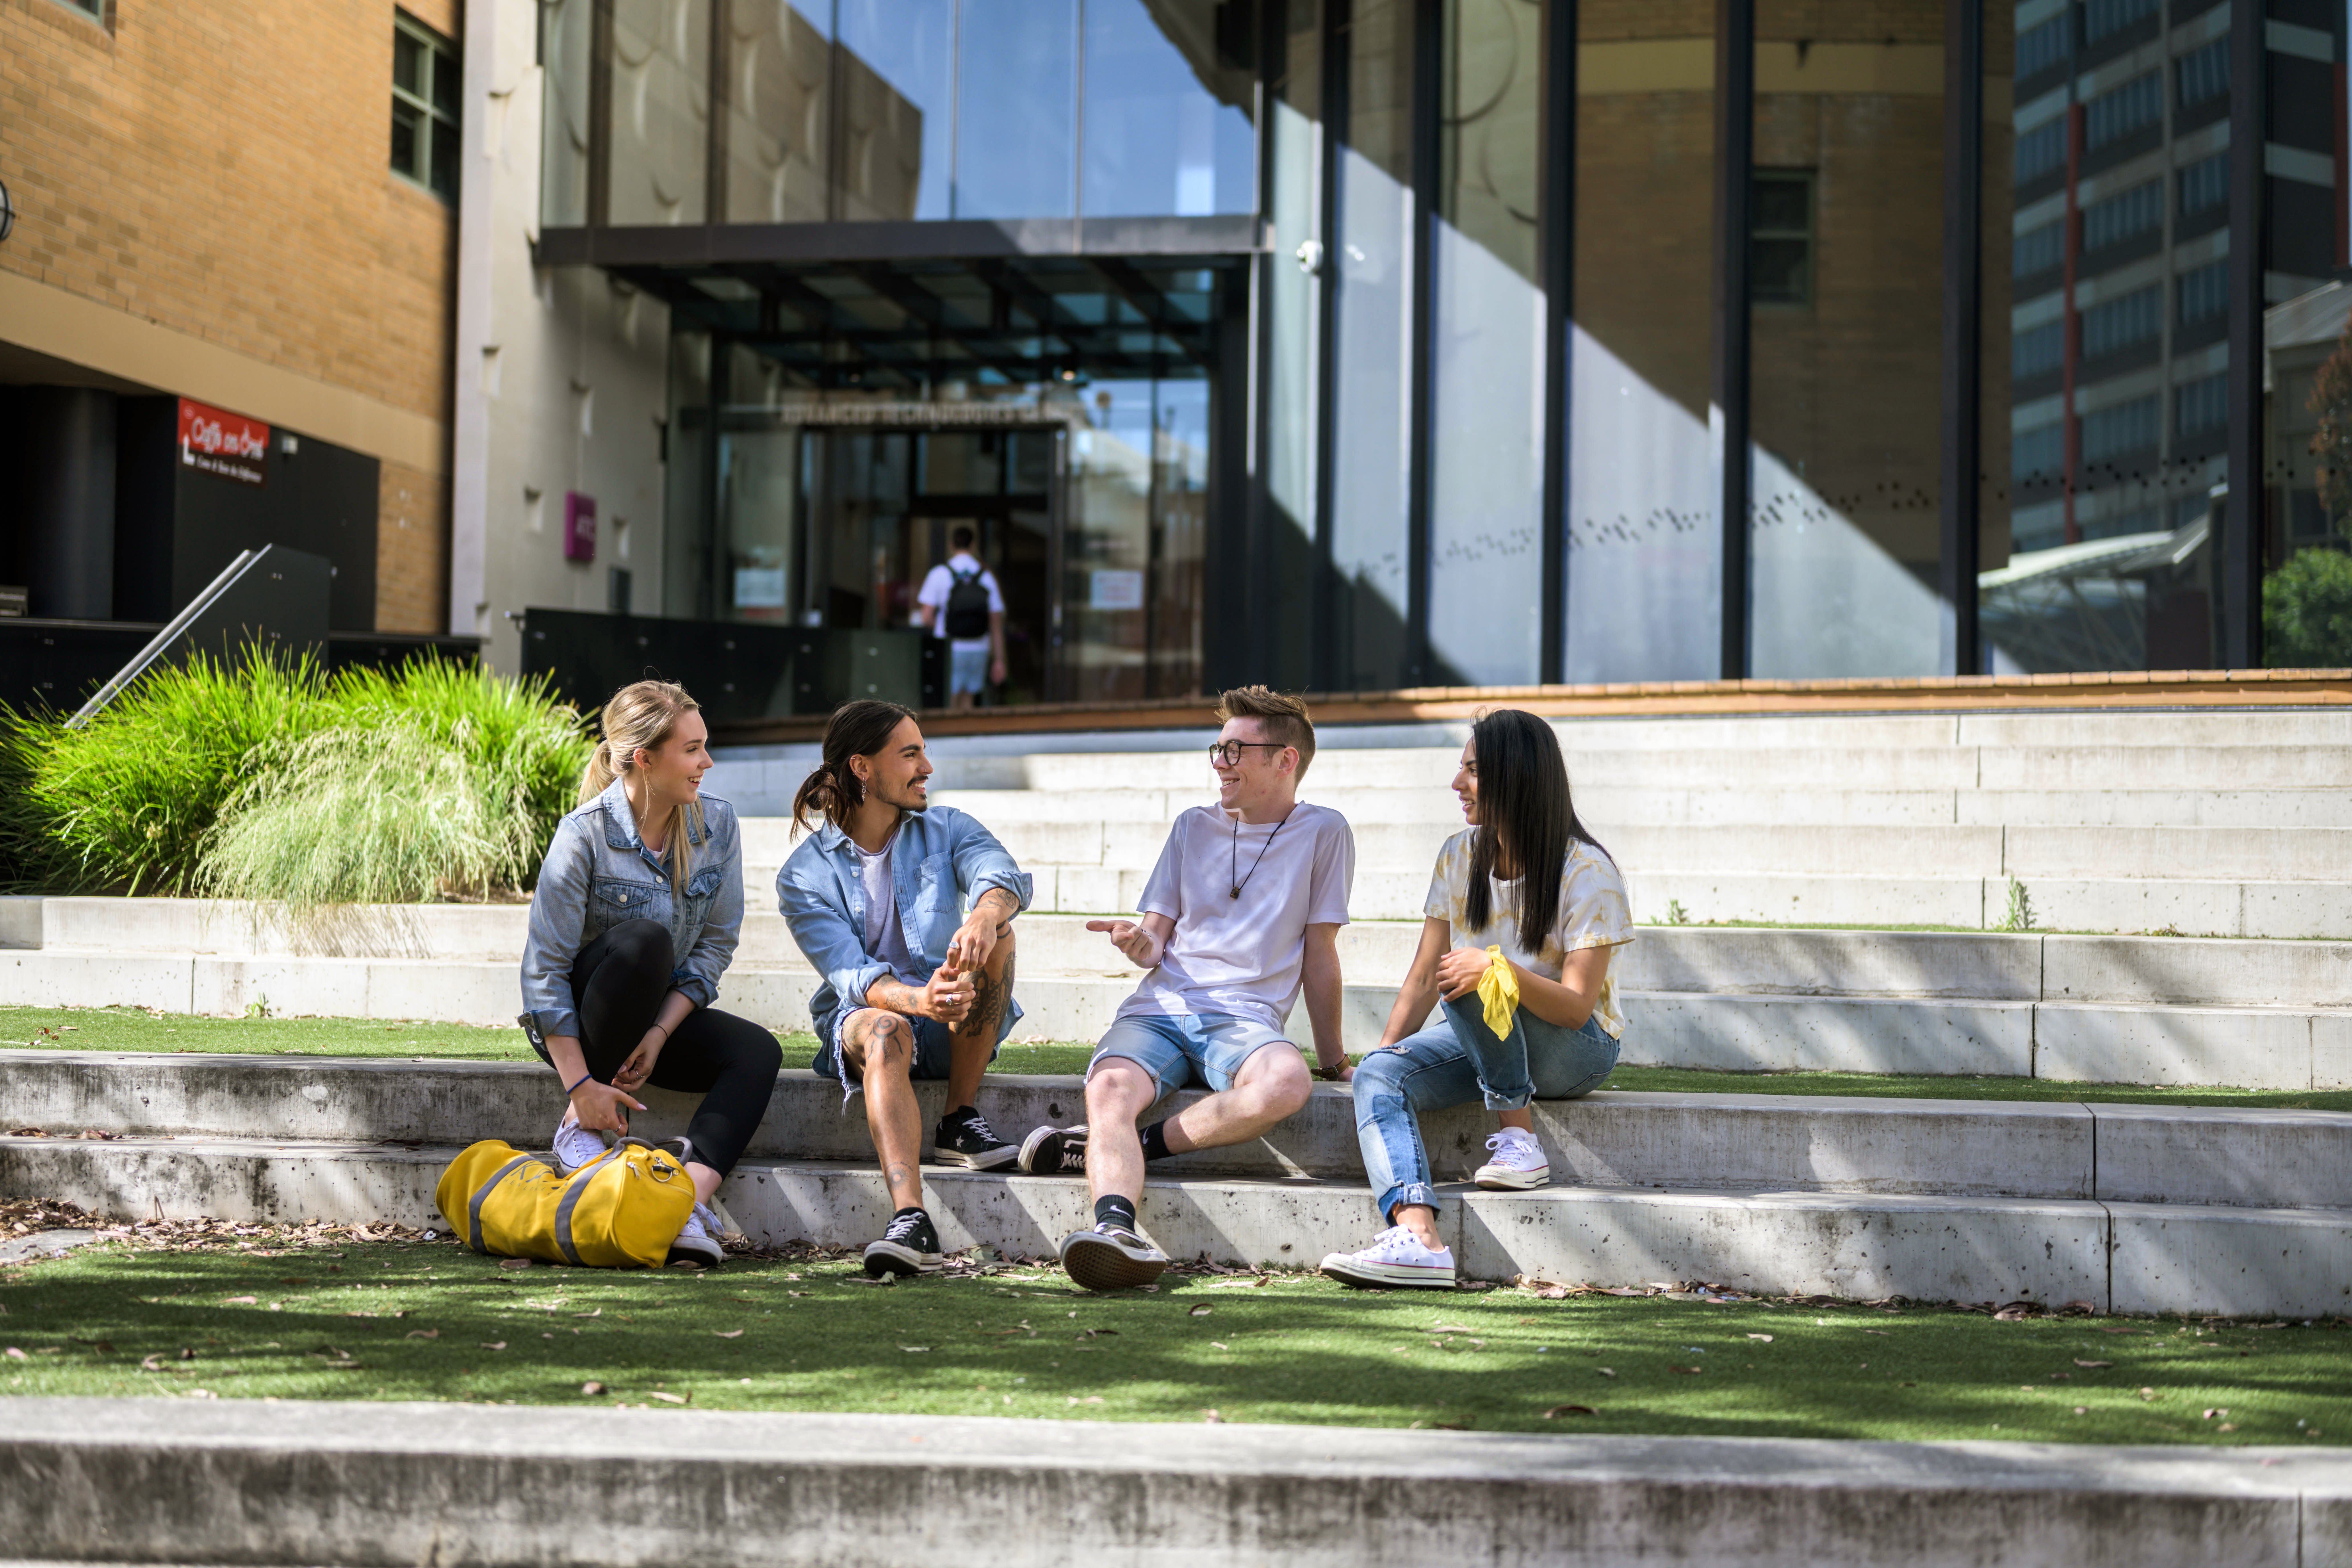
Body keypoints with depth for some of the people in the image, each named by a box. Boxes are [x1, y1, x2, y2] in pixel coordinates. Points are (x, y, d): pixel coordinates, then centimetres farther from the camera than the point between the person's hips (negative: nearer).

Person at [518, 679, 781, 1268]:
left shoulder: (717, 824, -5)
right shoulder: (585, 834, -19)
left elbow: (716, 944, -2)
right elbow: (545, 966, -19)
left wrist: (659, 1033, -16)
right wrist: (580, 1085, -25)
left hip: (667, 1014, 5)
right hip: (575, 1021, -4)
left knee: (758, 1051, -24)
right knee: (643, 940, -35)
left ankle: (691, 1204, -38)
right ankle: (582, 1124, -21)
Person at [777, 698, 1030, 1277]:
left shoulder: (947, 829, 5)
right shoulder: (804, 875, -3)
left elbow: (1005, 875, -18)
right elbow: (850, 973, -18)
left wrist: (986, 912, -44)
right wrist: (918, 1001, -40)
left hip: (960, 1029, 2)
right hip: (860, 1018, -2)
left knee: (993, 931, -27)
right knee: (885, 1032, -39)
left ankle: (960, 1121, -19)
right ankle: (911, 1221, -57)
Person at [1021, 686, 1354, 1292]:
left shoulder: (1322, 833, 8)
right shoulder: (1194, 827, 19)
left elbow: (1319, 953, 10)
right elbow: (1157, 943, 16)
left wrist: (1332, 1055, 10)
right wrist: (1138, 942, -8)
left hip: (1246, 1017, -2)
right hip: (1160, 1008, 3)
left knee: (1287, 1083, -38)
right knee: (1109, 1088, -32)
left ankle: (1128, 1147, -25)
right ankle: (1117, 1231, -53)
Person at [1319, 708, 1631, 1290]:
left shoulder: (1586, 872, -14)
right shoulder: (1460, 856, 4)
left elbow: (1577, 1006, -20)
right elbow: (1424, 976, 4)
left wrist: (1499, 970, -36)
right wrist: (1381, 1052, -10)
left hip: (1575, 1046, -5)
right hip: (1481, 1040, 5)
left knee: (1472, 984, -35)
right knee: (1379, 1074, -26)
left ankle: (1519, 1139, -20)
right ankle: (1418, 1238, -46)